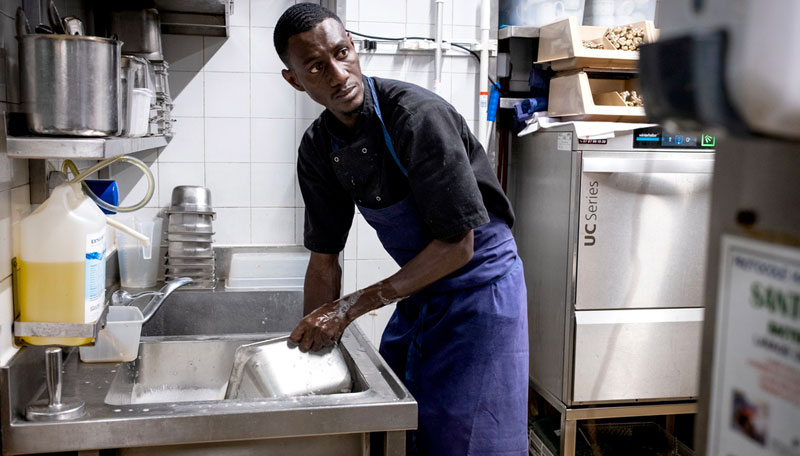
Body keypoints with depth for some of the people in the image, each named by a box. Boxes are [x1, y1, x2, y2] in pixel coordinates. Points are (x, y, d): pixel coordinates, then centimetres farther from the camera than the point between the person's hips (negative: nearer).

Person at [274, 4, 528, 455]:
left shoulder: (418, 114, -25)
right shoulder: (318, 148, -4)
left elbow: (457, 245, -25)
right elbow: (325, 260, 4)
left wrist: (352, 306, -24)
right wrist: (313, 340, -1)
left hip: (479, 287, -6)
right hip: (418, 295, 7)